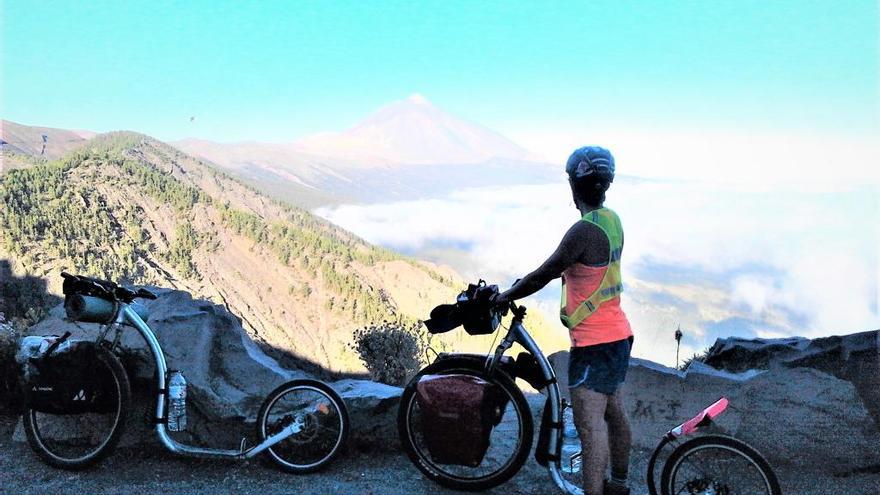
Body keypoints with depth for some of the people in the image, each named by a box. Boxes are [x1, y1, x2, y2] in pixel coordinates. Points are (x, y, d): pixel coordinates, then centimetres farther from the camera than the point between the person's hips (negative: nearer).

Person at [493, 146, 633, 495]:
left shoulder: (584, 230, -22)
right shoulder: (611, 220, 7)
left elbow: (543, 275, -16)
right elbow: (561, 269, 17)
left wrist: (504, 297, -2)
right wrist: (526, 283, 21)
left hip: (593, 343, -10)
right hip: (618, 336, 10)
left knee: (590, 427, -7)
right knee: (614, 414, 21)